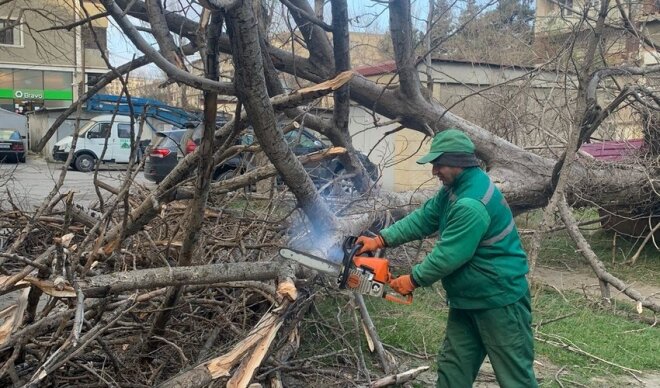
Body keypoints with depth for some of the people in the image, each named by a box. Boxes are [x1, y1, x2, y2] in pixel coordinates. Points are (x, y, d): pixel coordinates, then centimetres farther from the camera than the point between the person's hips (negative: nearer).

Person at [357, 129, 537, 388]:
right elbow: (423, 218, 7)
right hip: (466, 299, 10)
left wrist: (413, 280, -11)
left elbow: (448, 255, -26)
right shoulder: (455, 188, 5)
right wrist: (380, 240, -1)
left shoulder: (472, 203, -28)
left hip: (499, 301, -10)